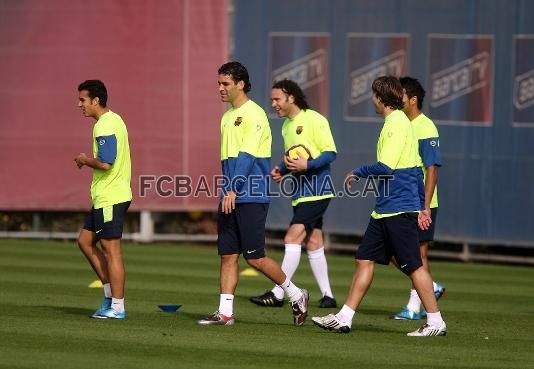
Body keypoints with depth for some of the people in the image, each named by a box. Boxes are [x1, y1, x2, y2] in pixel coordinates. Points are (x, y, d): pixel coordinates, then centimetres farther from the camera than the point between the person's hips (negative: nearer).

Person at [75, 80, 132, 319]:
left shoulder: (105, 127, -17)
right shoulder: (114, 120, 15)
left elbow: (105, 163, -25)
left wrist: (85, 160, -8)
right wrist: (88, 160, 13)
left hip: (110, 198, -10)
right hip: (104, 196, 10)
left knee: (111, 250, -5)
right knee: (85, 241, 15)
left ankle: (117, 306, -1)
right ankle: (110, 292, 18)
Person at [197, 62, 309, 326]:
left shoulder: (253, 114, -12)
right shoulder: (227, 116, 16)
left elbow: (247, 156, -20)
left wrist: (233, 190, -26)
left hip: (250, 198, -8)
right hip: (230, 198, 8)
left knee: (254, 257, -6)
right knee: (228, 255, 5)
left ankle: (296, 295, 11)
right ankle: (225, 312, 6)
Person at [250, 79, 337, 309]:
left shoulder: (314, 120, -11)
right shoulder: (286, 125, 16)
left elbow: (330, 152, -15)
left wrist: (307, 165, -27)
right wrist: (281, 169, 6)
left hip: (316, 191, -9)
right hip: (301, 193, 9)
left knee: (292, 238, -14)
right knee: (313, 243, 11)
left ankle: (277, 294, -16)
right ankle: (327, 296, 16)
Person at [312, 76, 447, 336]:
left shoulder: (396, 124, -14)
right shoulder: (399, 122, 16)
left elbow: (386, 168, -22)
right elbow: (415, 169, 20)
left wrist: (359, 172, -5)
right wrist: (420, 207, 23)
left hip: (399, 211, -10)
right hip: (385, 211, 10)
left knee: (414, 266, -4)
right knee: (364, 259, 8)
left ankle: (436, 322, 3)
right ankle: (344, 318, 9)